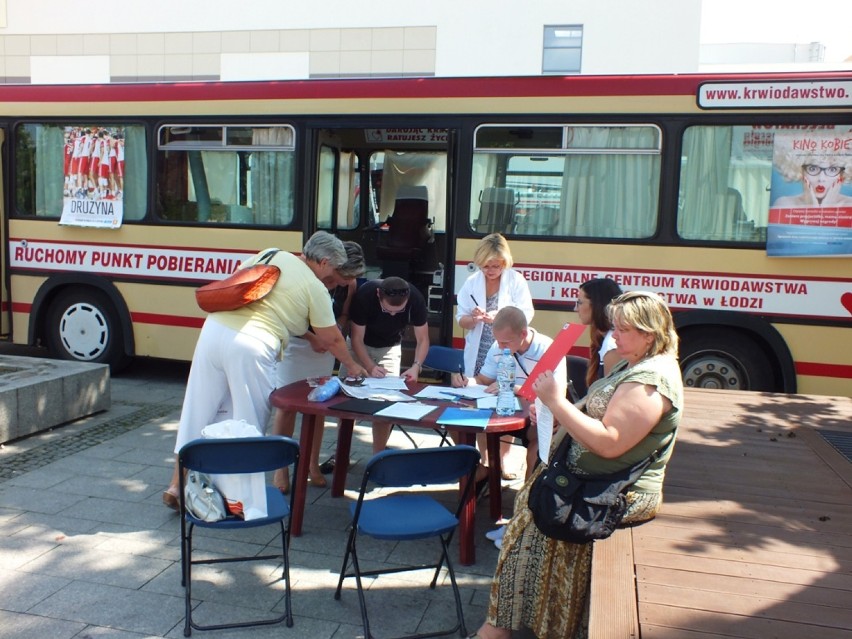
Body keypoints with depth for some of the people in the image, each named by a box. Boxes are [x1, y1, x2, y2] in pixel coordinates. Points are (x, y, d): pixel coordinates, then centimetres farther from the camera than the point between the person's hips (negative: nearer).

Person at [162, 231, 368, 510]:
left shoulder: (270, 255, 20)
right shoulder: (315, 288, 5)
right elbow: (331, 339, 12)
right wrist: (353, 366, 32)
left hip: (214, 329, 6)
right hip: (251, 346, -6)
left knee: (197, 411, 15)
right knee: (248, 421, 9)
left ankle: (177, 484, 25)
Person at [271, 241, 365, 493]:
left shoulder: (349, 285, -11)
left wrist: (337, 331, -15)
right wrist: (313, 339, -25)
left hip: (325, 346, 4)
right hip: (295, 342, -4)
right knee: (287, 404, -1)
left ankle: (312, 464, 20)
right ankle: (280, 467, 10)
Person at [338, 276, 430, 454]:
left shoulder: (416, 299, -29)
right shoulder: (365, 294, -34)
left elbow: (423, 339, -17)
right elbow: (357, 339, -23)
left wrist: (416, 366, -34)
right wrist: (370, 367, -37)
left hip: (389, 348, 1)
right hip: (360, 345, -1)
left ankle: (378, 455, 7)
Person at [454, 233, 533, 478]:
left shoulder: (516, 280, -2)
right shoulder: (472, 282, 4)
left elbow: (526, 315, -7)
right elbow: (461, 320, 6)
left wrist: (498, 317, -23)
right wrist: (472, 318, -18)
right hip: (478, 356, 3)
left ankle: (503, 461, 11)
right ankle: (485, 460, 21)